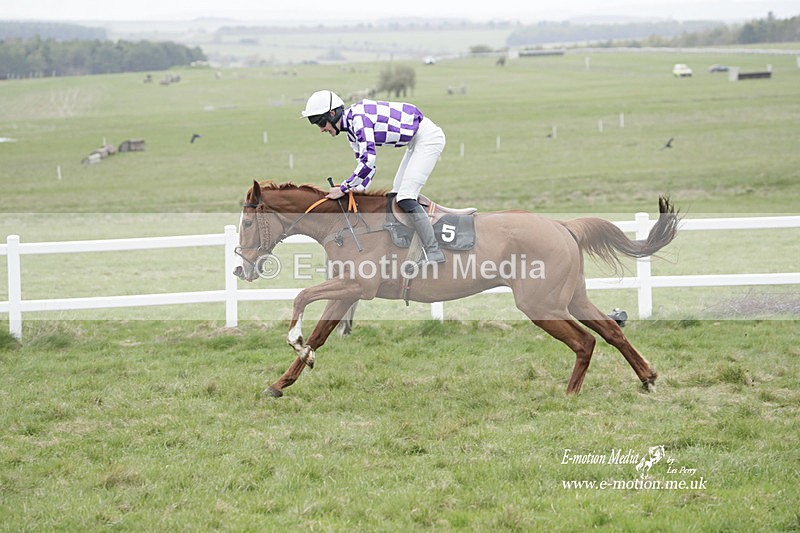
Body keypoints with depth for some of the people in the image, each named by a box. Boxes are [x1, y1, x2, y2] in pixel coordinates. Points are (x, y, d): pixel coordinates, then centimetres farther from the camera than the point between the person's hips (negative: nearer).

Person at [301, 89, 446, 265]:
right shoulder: (351, 128, 9)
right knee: (396, 194, 11)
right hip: (416, 142, 10)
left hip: (428, 137, -10)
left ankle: (434, 252, -14)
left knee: (406, 197, -15)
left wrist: (344, 189, -19)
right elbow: (365, 163, 16)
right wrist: (354, 190, 4)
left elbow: (368, 162, -28)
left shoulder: (358, 117, -22)